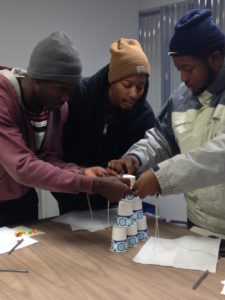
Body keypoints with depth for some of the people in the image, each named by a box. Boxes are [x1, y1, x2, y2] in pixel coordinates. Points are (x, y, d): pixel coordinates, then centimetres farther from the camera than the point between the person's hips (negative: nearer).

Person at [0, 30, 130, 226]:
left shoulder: (58, 105, -7)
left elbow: (49, 158, -6)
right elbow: (22, 167, -36)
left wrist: (81, 173, -26)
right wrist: (94, 185, -38)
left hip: (24, 201, 6)